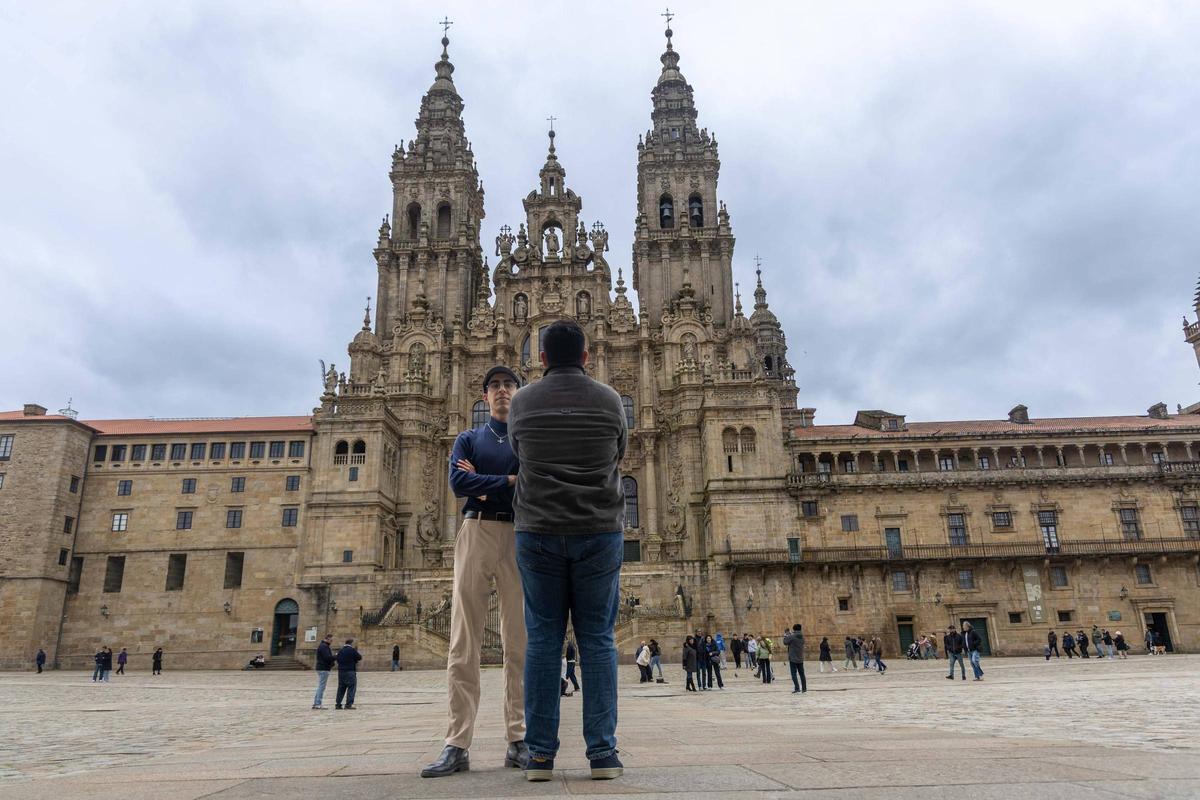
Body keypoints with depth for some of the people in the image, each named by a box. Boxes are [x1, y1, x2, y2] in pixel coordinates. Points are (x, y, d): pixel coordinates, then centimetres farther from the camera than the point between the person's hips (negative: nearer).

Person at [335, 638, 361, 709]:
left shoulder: (340, 650, 12)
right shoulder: (352, 650, -11)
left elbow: (338, 660, 20)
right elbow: (359, 657, -5)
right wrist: (357, 652, 10)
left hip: (341, 671, 7)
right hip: (350, 671, -7)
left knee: (341, 688, 14)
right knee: (352, 688, -4)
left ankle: (338, 704, 13)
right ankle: (348, 705, -9)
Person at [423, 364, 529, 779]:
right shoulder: (468, 439, 17)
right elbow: (458, 482, -2)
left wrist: (482, 483, -4)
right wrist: (508, 482, -6)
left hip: (521, 536, 0)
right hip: (476, 532, 0)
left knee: (520, 644, -2)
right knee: (463, 644, -5)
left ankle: (519, 739, 3)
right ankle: (457, 745, -5)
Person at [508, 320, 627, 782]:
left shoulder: (522, 403, 3)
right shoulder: (610, 402, 2)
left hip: (538, 532, 1)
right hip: (599, 531, 0)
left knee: (543, 638, 4)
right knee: (597, 639, 3)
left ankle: (540, 753, 3)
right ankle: (602, 752, 1)